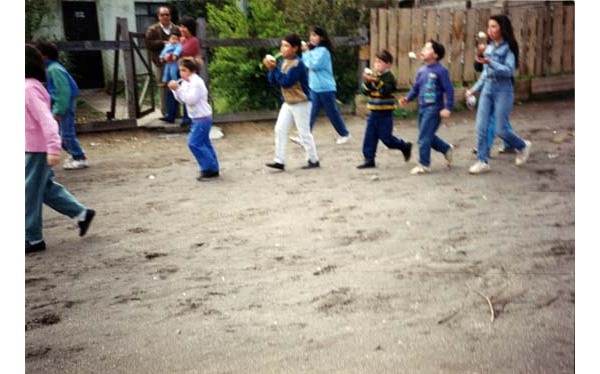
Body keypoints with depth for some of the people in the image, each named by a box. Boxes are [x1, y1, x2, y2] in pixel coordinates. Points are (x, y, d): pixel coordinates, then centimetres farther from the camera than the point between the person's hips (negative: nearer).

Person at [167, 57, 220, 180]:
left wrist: (178, 88, -26)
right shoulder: (186, 82, 12)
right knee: (204, 143, 12)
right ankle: (213, 170, 17)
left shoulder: (196, 82, -17)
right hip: (197, 118, 10)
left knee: (194, 143, -12)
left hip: (202, 118, -10)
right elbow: (181, 99, 14)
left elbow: (191, 99, -26)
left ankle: (209, 168, -6)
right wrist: (175, 90, -2)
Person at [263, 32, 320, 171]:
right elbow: (273, 81, 6)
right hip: (288, 103, 8)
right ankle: (279, 161, 4)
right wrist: (271, 69, -11)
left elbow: (286, 82, -26)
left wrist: (274, 68, -23)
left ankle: (313, 160, 15)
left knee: (304, 133, 1)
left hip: (300, 104, -8)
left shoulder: (297, 63, -19)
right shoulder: (283, 62, 6)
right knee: (280, 130, 2)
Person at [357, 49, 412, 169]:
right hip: (373, 112, 6)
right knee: (369, 137, 3)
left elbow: (386, 91, -24)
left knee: (386, 137, -1)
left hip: (385, 113, -6)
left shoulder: (389, 77, -9)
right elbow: (364, 91, 4)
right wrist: (367, 82, -15)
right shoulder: (373, 75, 9)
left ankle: (405, 146, 21)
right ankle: (369, 160, 9)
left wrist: (376, 81, -32)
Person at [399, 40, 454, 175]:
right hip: (422, 108, 8)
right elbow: (416, 88, 16)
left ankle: (424, 165, 7)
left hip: (434, 109, -7)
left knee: (424, 137, -6)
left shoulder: (440, 70, -13)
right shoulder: (421, 70, 8)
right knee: (428, 136, 17)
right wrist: (407, 98, 0)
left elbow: (449, 90, -14)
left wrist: (448, 108, -19)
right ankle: (447, 149, 39)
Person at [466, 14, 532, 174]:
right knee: (481, 127, -2)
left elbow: (509, 71, -18)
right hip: (487, 90, 6)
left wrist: (489, 62, -27)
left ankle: (523, 146, 25)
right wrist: (474, 89, 16)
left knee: (501, 130, -3)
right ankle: (482, 162, 7)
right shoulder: (489, 48, 10)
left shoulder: (509, 48, -7)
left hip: (503, 91, -6)